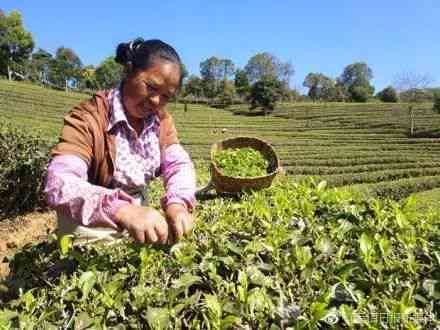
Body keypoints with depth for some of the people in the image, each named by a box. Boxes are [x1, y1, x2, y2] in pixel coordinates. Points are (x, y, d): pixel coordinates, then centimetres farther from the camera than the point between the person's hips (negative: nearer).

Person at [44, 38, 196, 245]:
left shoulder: (161, 119, 0)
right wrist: (122, 211, -47)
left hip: (138, 225, 5)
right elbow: (59, 185, -31)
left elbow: (179, 165, -8)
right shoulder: (88, 118, -19)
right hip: (91, 236, -5)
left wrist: (177, 203, -29)